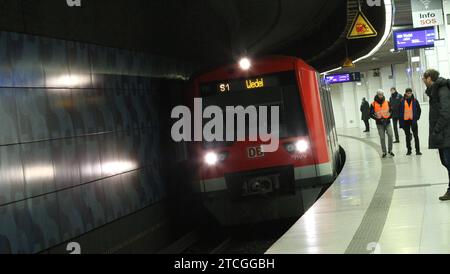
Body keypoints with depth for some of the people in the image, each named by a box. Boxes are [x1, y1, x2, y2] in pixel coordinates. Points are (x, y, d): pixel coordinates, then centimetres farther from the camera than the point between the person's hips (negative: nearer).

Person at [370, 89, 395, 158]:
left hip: (387, 122, 2)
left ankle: (390, 150, 7)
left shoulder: (387, 103, 5)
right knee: (382, 138, 1)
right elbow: (371, 113, 1)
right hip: (379, 123, -1)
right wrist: (377, 118, -12)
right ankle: (384, 152, 12)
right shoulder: (373, 104, -3)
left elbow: (391, 110, 15)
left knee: (390, 135, -9)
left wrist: (389, 116, -1)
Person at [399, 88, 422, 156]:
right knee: (407, 136, 10)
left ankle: (418, 150, -2)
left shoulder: (415, 101, 1)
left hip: (413, 120, -1)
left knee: (416, 135, -3)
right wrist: (401, 121, -3)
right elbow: (400, 111, 2)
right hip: (405, 121, 1)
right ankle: (409, 150, 18)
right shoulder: (402, 101, 0)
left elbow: (419, 110, 8)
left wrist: (417, 117, -1)